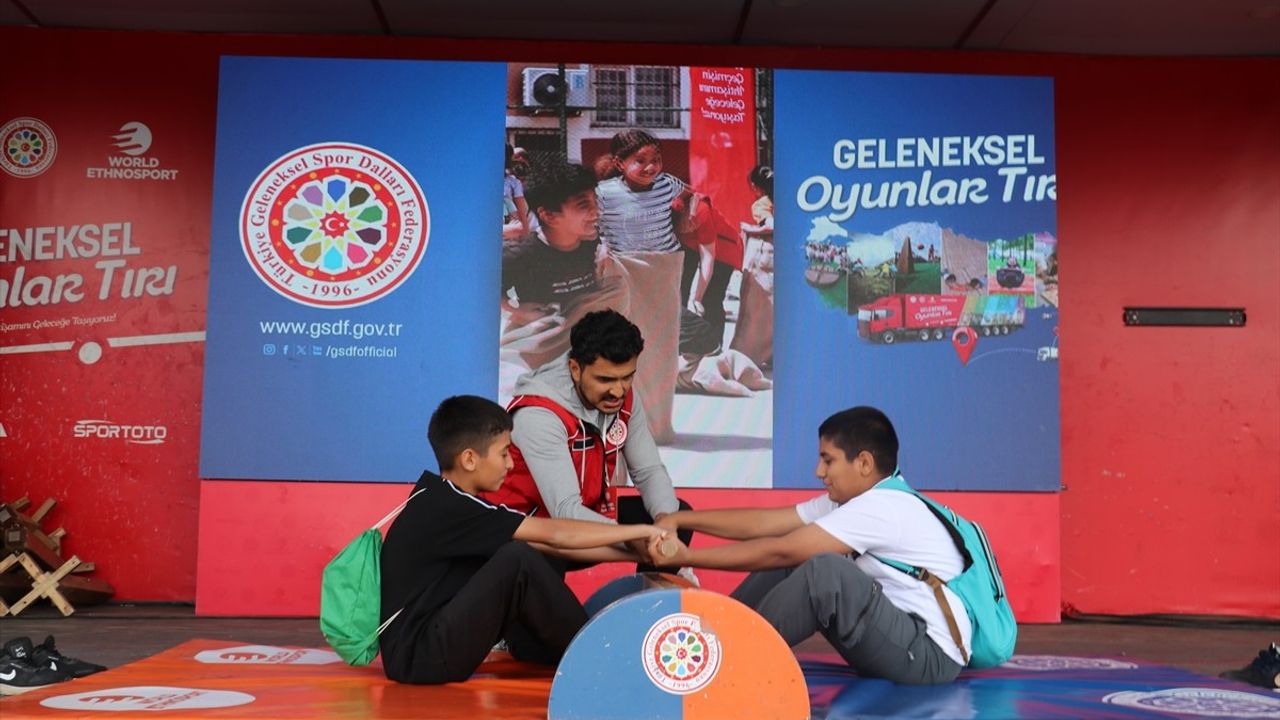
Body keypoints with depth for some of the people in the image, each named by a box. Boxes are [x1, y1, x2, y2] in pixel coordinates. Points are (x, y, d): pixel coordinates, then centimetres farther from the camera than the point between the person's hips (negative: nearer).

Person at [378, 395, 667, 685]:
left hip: (436, 642, 10)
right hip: (418, 656, -10)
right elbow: (555, 535, -19)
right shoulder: (445, 507, -17)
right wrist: (642, 531, -10)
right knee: (519, 560, -22)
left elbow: (552, 546, 10)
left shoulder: (444, 500, 10)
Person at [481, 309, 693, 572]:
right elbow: (565, 511, -36)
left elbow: (649, 471, -4)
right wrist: (635, 539, -47)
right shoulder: (538, 414, -30)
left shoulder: (625, 398, -8)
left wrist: (666, 521, -25)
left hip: (586, 514, 7)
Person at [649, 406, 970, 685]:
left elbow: (779, 551, -21)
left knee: (826, 569, -30)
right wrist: (679, 519, -1)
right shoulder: (851, 500, 7)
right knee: (789, 565, 6)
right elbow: (763, 522, 3)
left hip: (930, 655, -10)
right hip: (896, 640, 10)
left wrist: (687, 556, -16)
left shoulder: (882, 507, -20)